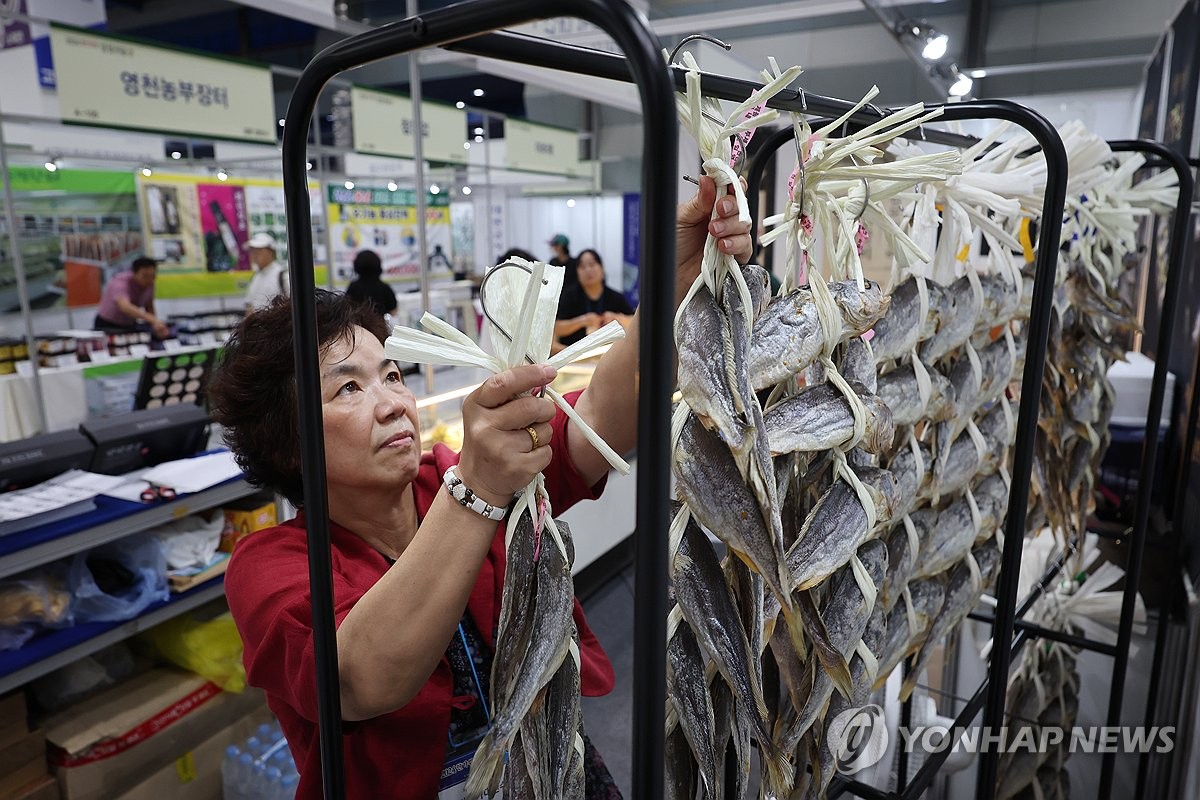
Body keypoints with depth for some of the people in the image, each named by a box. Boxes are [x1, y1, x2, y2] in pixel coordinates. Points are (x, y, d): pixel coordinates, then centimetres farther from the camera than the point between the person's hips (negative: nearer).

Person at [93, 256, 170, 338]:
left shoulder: (148, 282, -10)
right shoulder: (120, 283, -29)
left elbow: (149, 306, 5)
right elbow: (125, 307, -49)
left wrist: (154, 325, -8)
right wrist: (153, 320, -62)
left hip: (130, 325, 5)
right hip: (107, 326, -5)